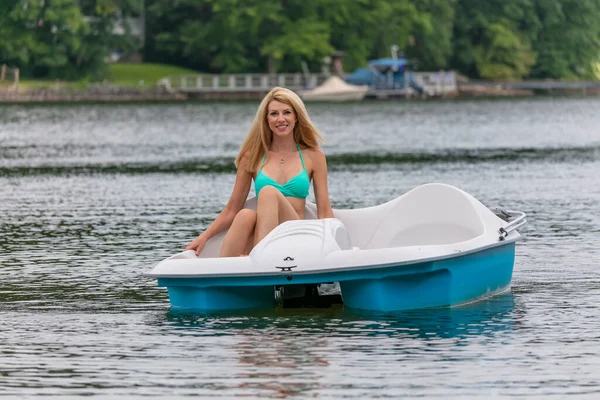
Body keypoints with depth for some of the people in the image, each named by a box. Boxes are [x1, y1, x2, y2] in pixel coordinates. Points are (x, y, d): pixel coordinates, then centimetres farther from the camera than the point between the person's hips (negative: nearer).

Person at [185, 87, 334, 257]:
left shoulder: (313, 157, 13)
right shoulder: (253, 157, 15)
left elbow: (324, 211, 10)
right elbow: (232, 209, 16)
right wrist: (204, 237, 2)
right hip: (256, 240, 1)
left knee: (268, 192, -28)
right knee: (246, 215, -34)